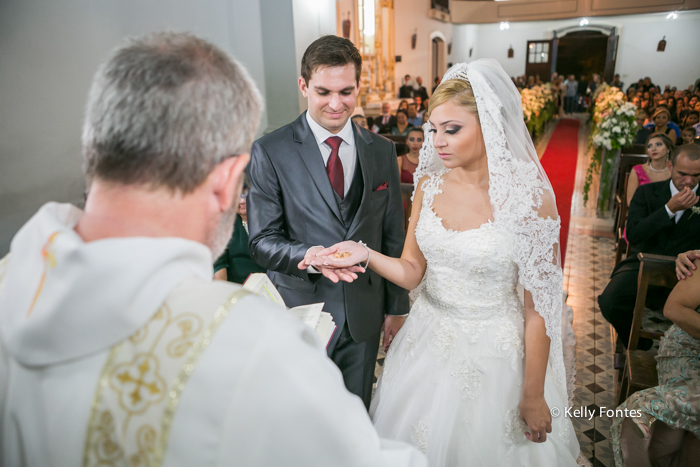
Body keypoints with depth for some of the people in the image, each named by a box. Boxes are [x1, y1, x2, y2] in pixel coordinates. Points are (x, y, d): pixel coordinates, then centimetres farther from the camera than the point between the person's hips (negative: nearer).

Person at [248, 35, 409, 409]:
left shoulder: (382, 151, 2)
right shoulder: (270, 152, -9)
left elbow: (393, 236, 6)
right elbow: (262, 241, -10)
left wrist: (397, 306, 8)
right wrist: (308, 257, -30)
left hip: (364, 314, 3)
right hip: (300, 309, -3)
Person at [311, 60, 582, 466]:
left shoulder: (530, 199, -19)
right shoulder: (430, 183, -5)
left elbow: (539, 305, -13)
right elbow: (412, 272, -1)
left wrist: (534, 396, -7)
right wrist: (366, 254, -20)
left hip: (492, 353, -4)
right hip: (428, 340, 4)